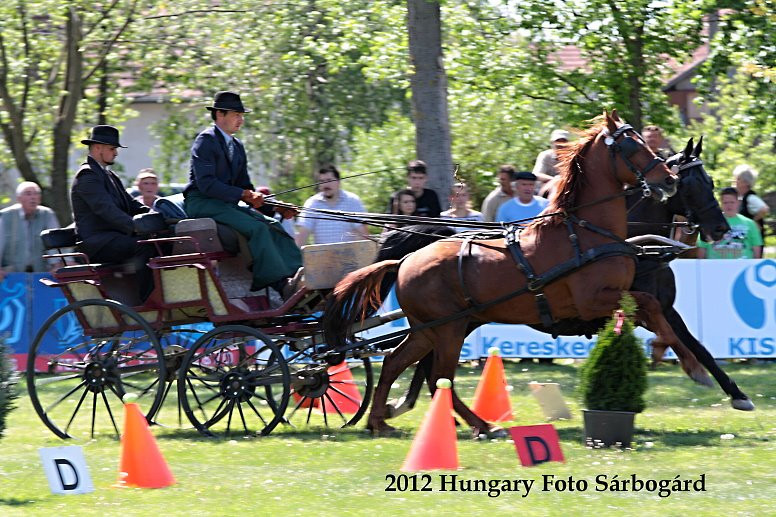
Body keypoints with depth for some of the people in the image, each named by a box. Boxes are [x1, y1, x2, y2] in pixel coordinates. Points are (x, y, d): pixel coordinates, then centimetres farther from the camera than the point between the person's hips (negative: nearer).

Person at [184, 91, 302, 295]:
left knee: (272, 225, -13)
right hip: (201, 203, -9)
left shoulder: (236, 146, 19)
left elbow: (243, 185, 19)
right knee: (256, 228, -27)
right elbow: (206, 184, -19)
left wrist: (255, 196, -5)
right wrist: (244, 195, -21)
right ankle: (282, 285, -36)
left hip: (227, 202, 9)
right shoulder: (205, 140, -8)